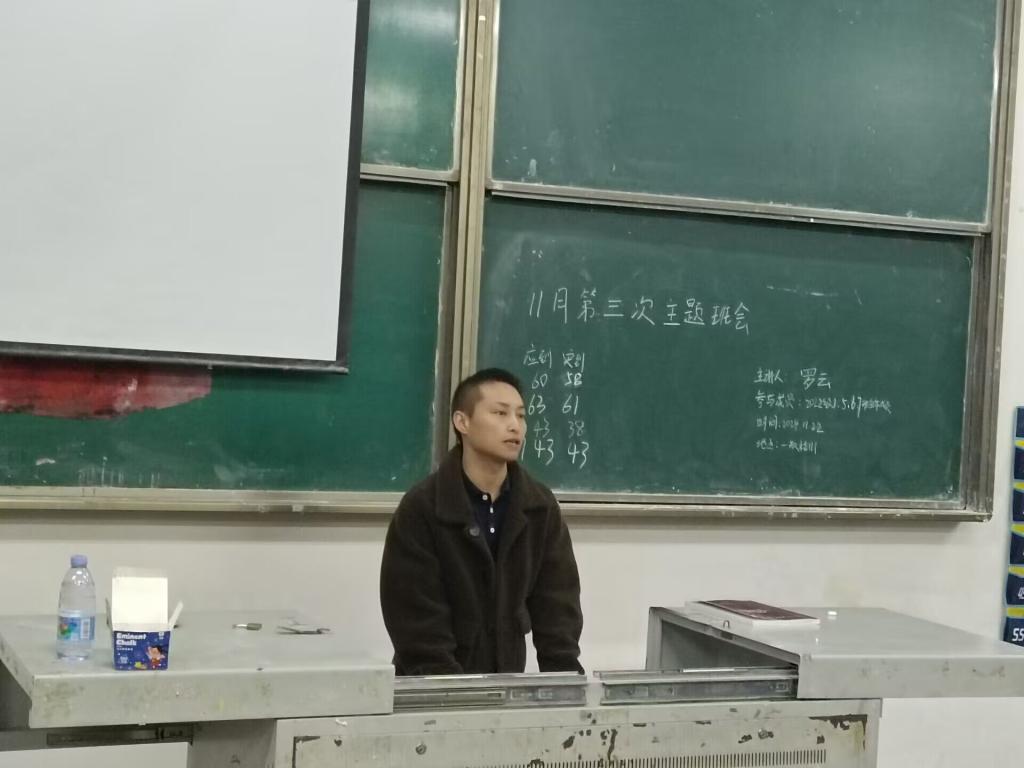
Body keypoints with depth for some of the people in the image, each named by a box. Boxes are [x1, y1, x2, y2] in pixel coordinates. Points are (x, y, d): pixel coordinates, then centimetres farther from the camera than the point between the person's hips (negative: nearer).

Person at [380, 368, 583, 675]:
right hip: (436, 690, -3)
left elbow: (558, 610, 0)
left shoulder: (541, 507, 0)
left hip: (508, 683, 4)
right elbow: (419, 628, -14)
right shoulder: (421, 509, -12)